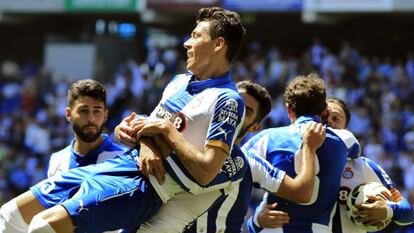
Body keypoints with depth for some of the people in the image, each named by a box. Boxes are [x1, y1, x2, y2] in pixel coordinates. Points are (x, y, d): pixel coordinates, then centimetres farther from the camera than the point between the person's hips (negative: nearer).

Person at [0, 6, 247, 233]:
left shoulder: (227, 100, -11)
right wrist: (130, 129, -4)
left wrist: (167, 129, -11)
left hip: (145, 186, -9)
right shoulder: (180, 81, 16)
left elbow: (206, 172, -19)